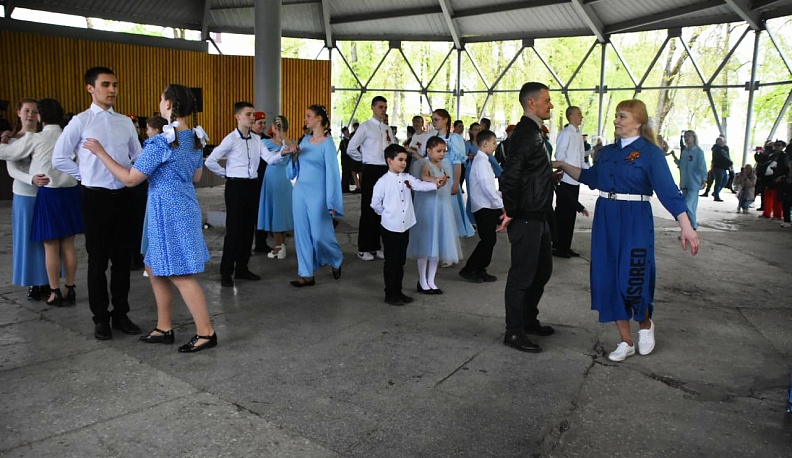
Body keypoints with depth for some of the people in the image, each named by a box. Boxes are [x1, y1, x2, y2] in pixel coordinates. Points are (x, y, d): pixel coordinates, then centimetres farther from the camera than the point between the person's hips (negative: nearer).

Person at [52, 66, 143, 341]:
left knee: (122, 258, 10)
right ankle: (101, 318, 17)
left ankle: (121, 313, 22)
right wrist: (86, 176, 0)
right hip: (96, 197, -3)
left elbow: (138, 157, 17)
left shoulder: (126, 122, 7)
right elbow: (59, 158, 0)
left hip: (123, 196, 4)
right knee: (98, 260, 5)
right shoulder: (80, 122, -4)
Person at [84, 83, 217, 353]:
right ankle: (164, 329, 26)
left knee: (180, 275, -1)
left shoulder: (162, 142, -19)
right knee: (156, 269, 18)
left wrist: (100, 152, -6)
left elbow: (130, 179, -13)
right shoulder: (195, 138, 6)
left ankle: (206, 333, 6)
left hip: (169, 210, -9)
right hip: (185, 206, 9)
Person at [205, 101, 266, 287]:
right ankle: (226, 272, 6)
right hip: (236, 186, -6)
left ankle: (242, 268, 23)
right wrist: (227, 173, -3)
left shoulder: (256, 139, 8)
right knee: (234, 229, -3)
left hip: (253, 185, 6)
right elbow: (210, 161, -12)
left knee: (249, 228, 11)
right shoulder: (231, 139, -10)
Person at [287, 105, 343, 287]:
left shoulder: (327, 143, -9)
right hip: (300, 191, 7)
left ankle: (336, 260, 27)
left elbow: (332, 172, -12)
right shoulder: (305, 140, 10)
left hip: (317, 193, -6)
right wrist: (293, 154, -3)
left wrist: (332, 203, -15)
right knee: (302, 233, 6)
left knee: (320, 234, -3)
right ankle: (307, 275, 13)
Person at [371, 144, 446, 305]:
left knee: (400, 261, 15)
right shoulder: (383, 181, -11)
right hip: (390, 227, -6)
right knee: (391, 262, 4)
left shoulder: (407, 178, 5)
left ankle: (398, 291, 27)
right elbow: (375, 203, -8)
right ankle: (390, 294, 14)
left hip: (405, 227, 6)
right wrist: (387, 213, 3)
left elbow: (421, 185, -11)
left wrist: (436, 184, -27)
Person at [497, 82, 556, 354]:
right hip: (525, 219, -10)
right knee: (522, 275, -1)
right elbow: (510, 176, -25)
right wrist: (510, 213, -19)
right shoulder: (525, 133, -17)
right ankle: (514, 332, 11)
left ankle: (529, 320, 35)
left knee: (543, 269, 20)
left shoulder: (535, 132, 15)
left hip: (538, 217, 10)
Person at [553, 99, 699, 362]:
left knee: (633, 280, -7)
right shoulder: (608, 152, 9)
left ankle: (645, 325, 27)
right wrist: (563, 166, 17)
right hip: (606, 221, 6)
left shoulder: (650, 152, -8)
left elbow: (668, 191, -15)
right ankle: (626, 342, 19)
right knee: (609, 280, 6)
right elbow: (590, 178, 22)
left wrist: (686, 227, -22)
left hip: (635, 222, -6)